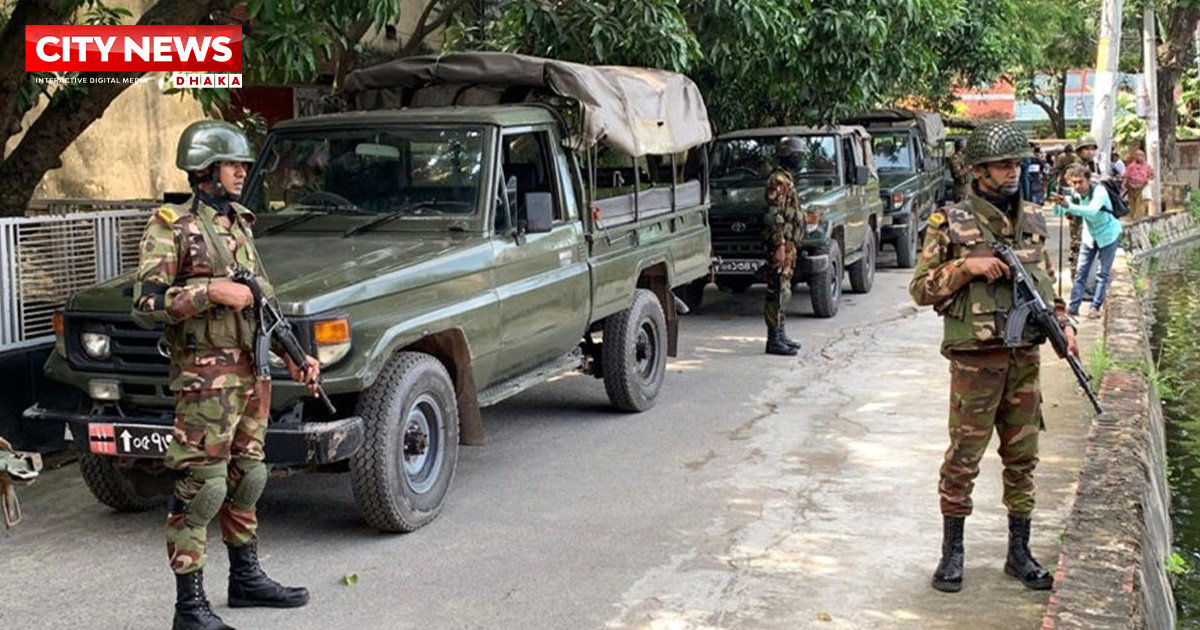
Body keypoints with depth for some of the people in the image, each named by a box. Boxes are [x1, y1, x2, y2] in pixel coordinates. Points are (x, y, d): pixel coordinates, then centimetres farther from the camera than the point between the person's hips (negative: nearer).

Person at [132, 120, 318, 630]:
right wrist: (212, 291, -23)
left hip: (252, 373, 8)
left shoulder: (240, 225, 13)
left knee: (245, 480, 16)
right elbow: (146, 306, -15)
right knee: (200, 488, -5)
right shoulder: (170, 227, -9)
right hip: (206, 378, -8)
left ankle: (246, 579, 30)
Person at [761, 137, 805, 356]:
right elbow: (774, 217, -21)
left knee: (781, 291, 15)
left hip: (788, 243, 10)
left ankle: (780, 335, 22)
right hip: (781, 244, -10)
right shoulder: (778, 181, -15)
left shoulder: (786, 179, 17)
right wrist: (779, 246, -24)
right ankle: (774, 340, -5)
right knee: (777, 292, -7)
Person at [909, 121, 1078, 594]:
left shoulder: (1033, 220, 10)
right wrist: (966, 266, -17)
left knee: (1023, 458, 10)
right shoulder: (951, 223, -6)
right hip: (975, 359, -5)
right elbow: (921, 288, -5)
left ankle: (1019, 552, 21)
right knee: (963, 458, 0)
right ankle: (952, 551, 14)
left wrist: (1063, 323, 5)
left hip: (1025, 357, 5)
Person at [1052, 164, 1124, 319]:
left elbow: (1092, 211, -49)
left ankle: (1095, 307, 5)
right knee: (1081, 271, 4)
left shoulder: (1099, 191, -31)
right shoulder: (1075, 195, -13)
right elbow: (1059, 212, -18)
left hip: (1108, 234, -5)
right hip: (1090, 235, 5)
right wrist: (1058, 203, -41)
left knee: (1103, 273, -1)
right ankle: (1073, 306, 7)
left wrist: (1069, 205, -61)